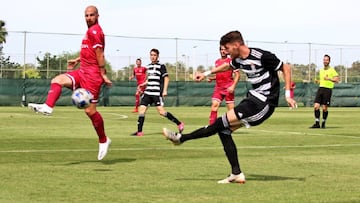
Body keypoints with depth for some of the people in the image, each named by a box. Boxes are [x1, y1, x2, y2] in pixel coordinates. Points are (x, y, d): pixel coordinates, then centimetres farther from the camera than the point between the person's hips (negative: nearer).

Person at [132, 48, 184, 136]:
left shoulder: (161, 66, -3)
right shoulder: (149, 66, 16)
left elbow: (166, 78, -6)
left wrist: (165, 90, -13)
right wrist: (144, 84, 22)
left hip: (157, 93, -6)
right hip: (148, 92, 6)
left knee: (161, 111, -13)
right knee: (141, 109, -4)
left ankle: (179, 123, 0)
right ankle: (139, 131, 1)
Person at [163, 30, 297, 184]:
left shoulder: (262, 56, -16)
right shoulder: (239, 59, 8)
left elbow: (286, 68, -8)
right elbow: (228, 66, 32)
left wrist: (287, 94, -12)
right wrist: (207, 73, 32)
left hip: (264, 102, -9)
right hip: (254, 98, 9)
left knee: (222, 122, -11)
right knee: (224, 130, 3)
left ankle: (181, 138, -1)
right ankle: (236, 174, 3)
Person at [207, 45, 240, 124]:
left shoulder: (231, 61, -4)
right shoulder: (217, 61, 14)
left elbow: (237, 75, -7)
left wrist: (233, 86, -18)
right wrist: (211, 78, 8)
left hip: (228, 88, -5)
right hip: (218, 88, 5)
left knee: (231, 108, -1)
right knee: (214, 105, -8)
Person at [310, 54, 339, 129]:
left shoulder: (332, 70, -2)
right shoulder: (321, 70, 18)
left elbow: (337, 80, -10)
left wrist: (329, 78, -22)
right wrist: (317, 81, 10)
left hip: (328, 89, -5)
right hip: (320, 88, 5)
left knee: (324, 108, -4)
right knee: (316, 106, -6)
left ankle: (323, 123, 11)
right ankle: (317, 123, 0)